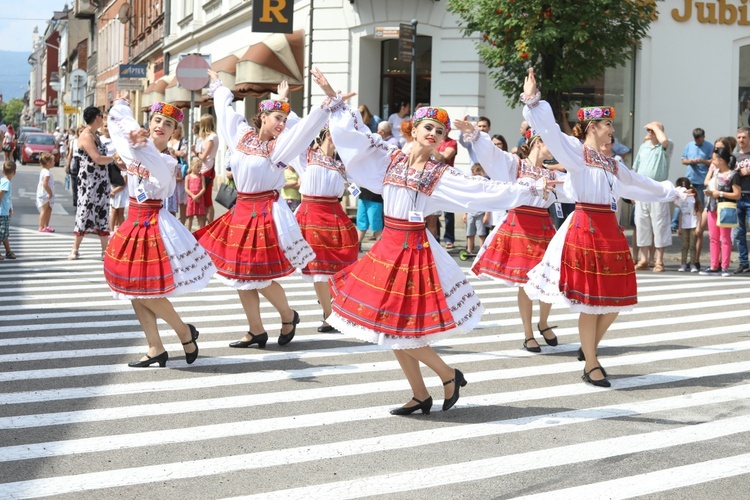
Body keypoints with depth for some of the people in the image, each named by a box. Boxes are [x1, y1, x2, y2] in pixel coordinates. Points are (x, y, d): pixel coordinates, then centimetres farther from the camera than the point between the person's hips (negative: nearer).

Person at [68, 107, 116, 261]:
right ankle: (75, 249, 9)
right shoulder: (86, 136, -14)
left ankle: (105, 250, 11)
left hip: (101, 181, 9)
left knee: (103, 214, 7)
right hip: (89, 182, -9)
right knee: (85, 213, -2)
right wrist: (115, 157, -10)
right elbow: (98, 159, -22)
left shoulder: (95, 135, 15)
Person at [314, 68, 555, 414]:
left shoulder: (441, 175, -1)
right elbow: (351, 133, 11)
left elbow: (486, 190, -5)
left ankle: (449, 375, 13)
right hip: (388, 245, 4)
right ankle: (420, 396, 19)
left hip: (414, 248, -4)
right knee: (391, 328, 6)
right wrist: (332, 97, 8)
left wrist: (531, 191, -10)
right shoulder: (389, 159, 7)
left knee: (397, 325, -8)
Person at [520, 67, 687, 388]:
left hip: (610, 230, 7)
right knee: (590, 301, -4)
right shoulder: (575, 150, -1)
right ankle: (591, 366, 7)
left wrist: (671, 192, 45)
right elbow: (550, 131, -14)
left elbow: (637, 183, 34)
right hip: (585, 227, -7)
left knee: (616, 299, 7)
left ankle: (589, 348, 29)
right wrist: (532, 102, -26)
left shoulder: (612, 163, 19)